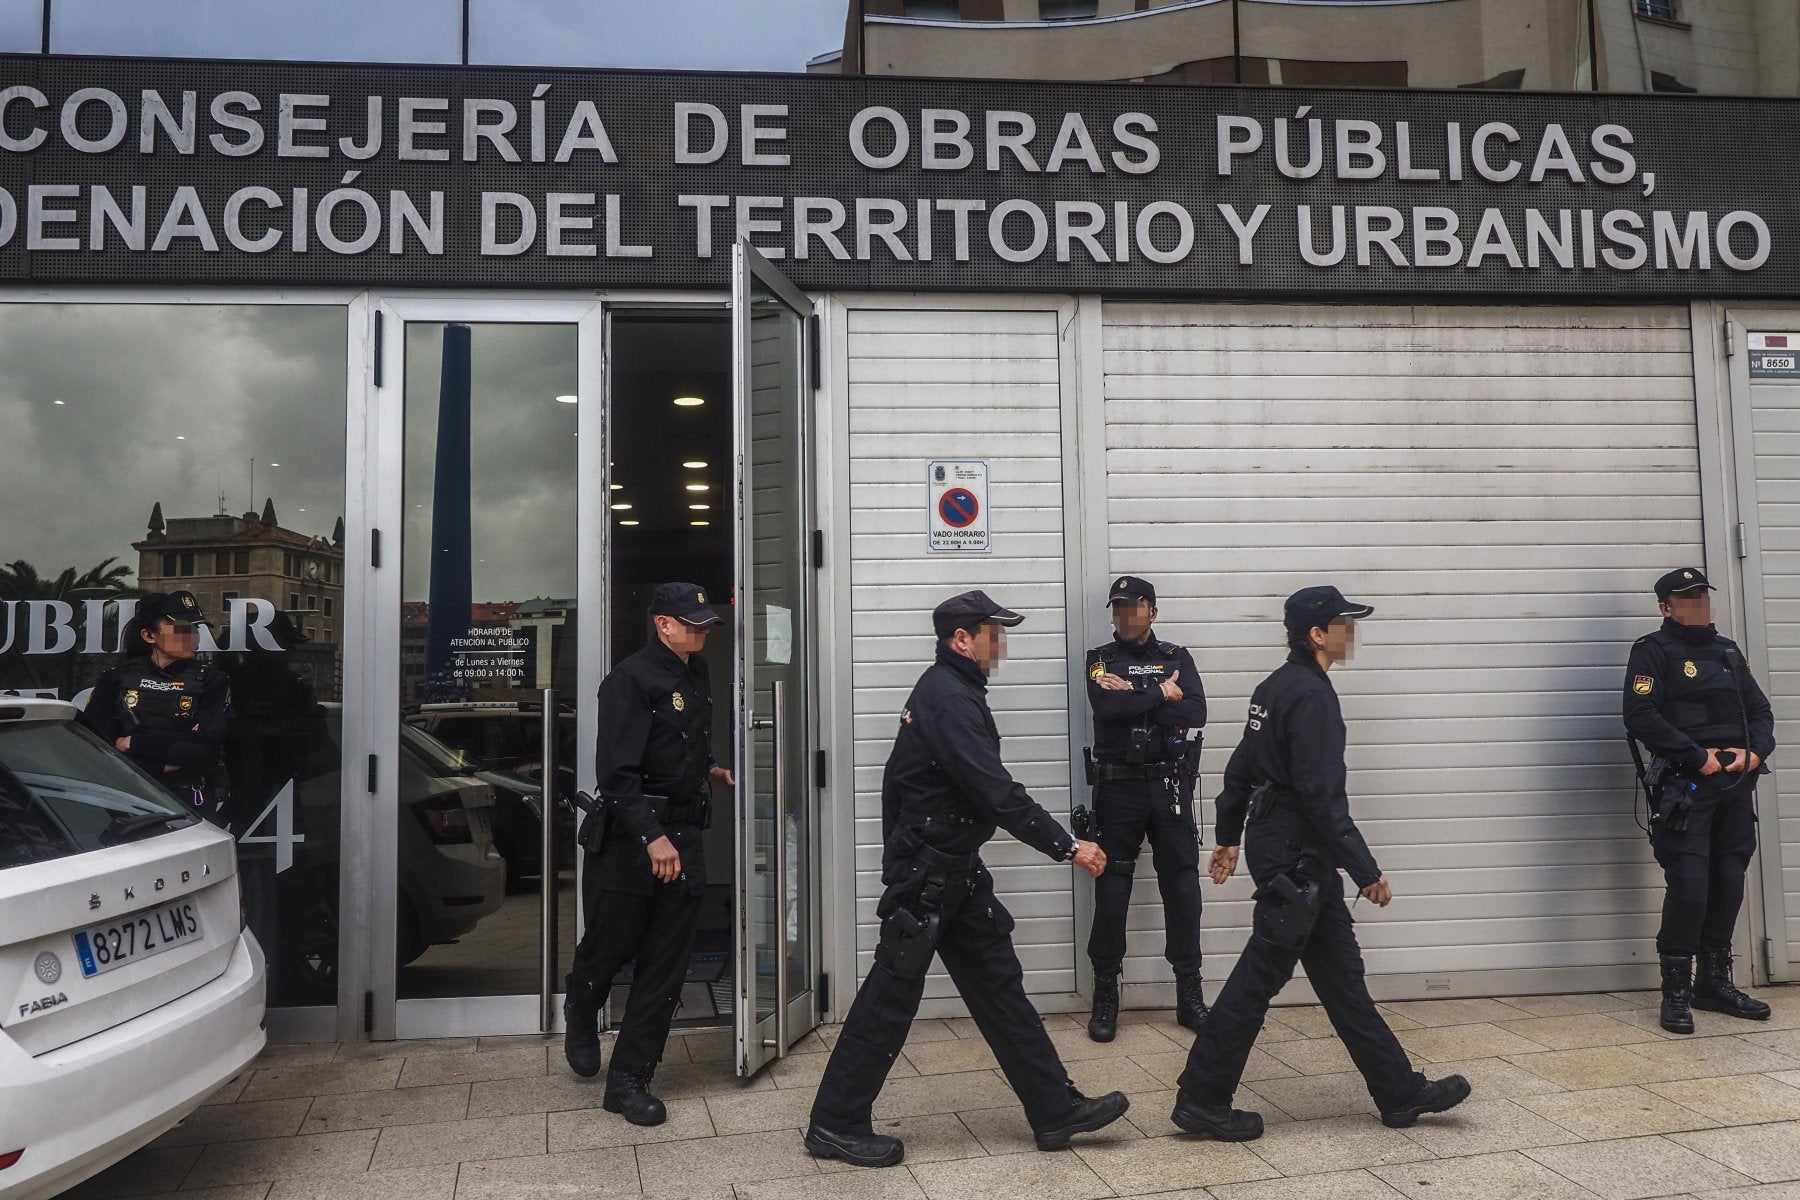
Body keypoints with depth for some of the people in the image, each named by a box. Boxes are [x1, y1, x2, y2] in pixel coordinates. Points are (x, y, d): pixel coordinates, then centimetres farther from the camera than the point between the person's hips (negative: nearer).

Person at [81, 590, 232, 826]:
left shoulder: (211, 680, 1)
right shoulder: (116, 680, 6)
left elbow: (205, 747, -13)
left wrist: (132, 743, -10)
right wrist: (173, 753, -15)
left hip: (192, 805, -1)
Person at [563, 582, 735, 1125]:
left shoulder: (697, 675, 12)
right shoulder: (631, 679, -14)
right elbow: (617, 771, -21)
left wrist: (709, 771, 12)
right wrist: (651, 837, -25)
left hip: (682, 838, 7)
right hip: (628, 837, -7)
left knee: (665, 968, 6)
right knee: (609, 946, 6)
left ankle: (629, 1080, 16)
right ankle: (580, 1016, 41)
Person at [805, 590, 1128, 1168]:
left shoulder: (949, 689, 12)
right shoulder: (949, 699, -21)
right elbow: (999, 794, -27)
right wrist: (1067, 847, -22)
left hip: (953, 868, 10)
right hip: (925, 874, -10)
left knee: (999, 984, 11)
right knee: (892, 994, -1)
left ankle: (1055, 1109, 18)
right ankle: (835, 1124, 12)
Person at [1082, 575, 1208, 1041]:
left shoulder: (1177, 658, 8)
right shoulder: (1100, 660, 4)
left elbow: (1195, 712, -9)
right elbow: (1106, 708, -15)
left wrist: (1132, 698, -12)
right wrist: (1160, 695, -10)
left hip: (1170, 786, 1)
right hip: (1118, 788, -1)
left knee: (1182, 885, 3)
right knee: (1111, 889, 2)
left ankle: (1189, 993, 14)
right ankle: (1105, 995, 11)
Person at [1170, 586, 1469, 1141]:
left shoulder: (1275, 687, 12)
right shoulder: (1312, 696, -18)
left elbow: (1241, 767, 17)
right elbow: (1322, 796, -23)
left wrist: (1229, 836, 24)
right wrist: (1366, 871, -19)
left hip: (1275, 843, 10)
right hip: (1295, 858, -10)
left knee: (1341, 971, 15)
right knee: (1260, 976, -3)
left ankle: (1401, 1092, 25)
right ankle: (1202, 1100, 5)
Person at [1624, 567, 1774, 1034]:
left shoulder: (1728, 651, 19)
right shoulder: (1652, 651, -3)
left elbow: (1760, 709, 17)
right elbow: (1640, 716, -15)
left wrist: (1756, 751, -3)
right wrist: (1699, 757, -16)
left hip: (1736, 785, 7)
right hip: (1684, 785, -7)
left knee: (1728, 885, 10)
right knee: (1689, 886, -12)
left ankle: (1714, 983, 24)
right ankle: (1676, 992, 0)